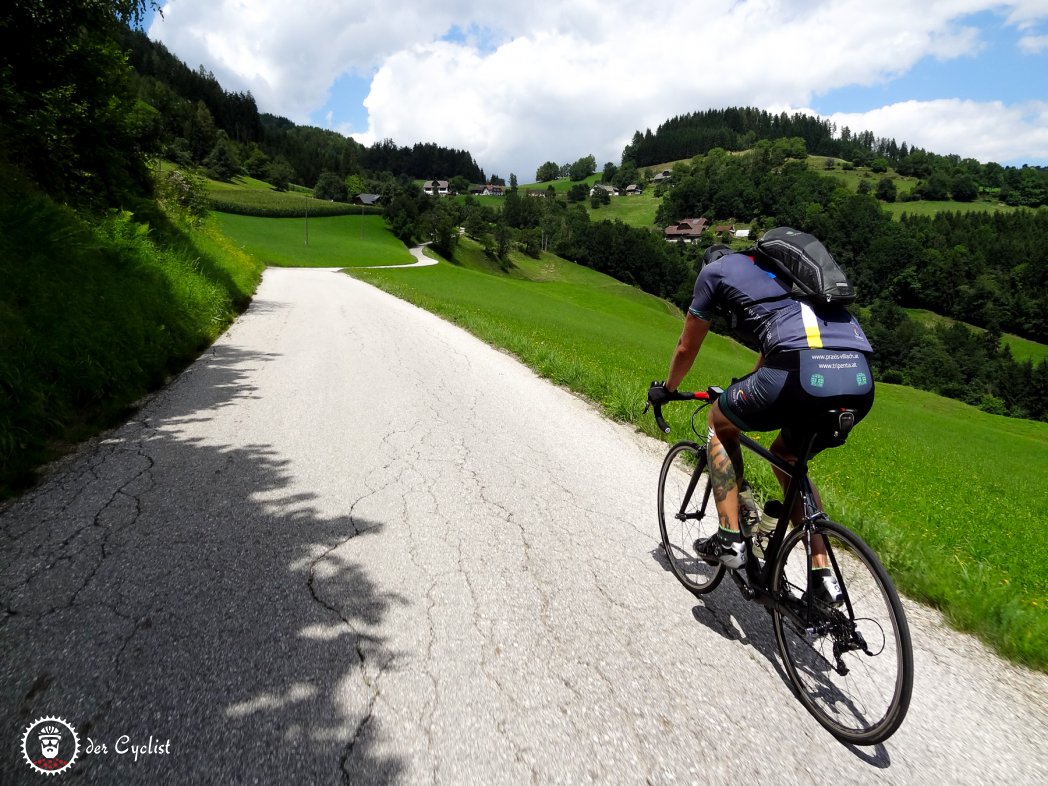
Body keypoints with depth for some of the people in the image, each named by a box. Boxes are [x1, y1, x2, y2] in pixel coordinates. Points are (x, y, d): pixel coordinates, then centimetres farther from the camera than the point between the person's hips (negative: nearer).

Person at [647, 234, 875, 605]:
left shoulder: (714, 270, 20)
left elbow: (686, 349, 28)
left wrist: (666, 389, 48)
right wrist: (748, 386, 64)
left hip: (804, 373, -7)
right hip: (860, 381, 7)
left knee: (719, 421, 24)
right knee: (787, 458, 31)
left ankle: (729, 538, 20)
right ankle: (823, 575, 26)